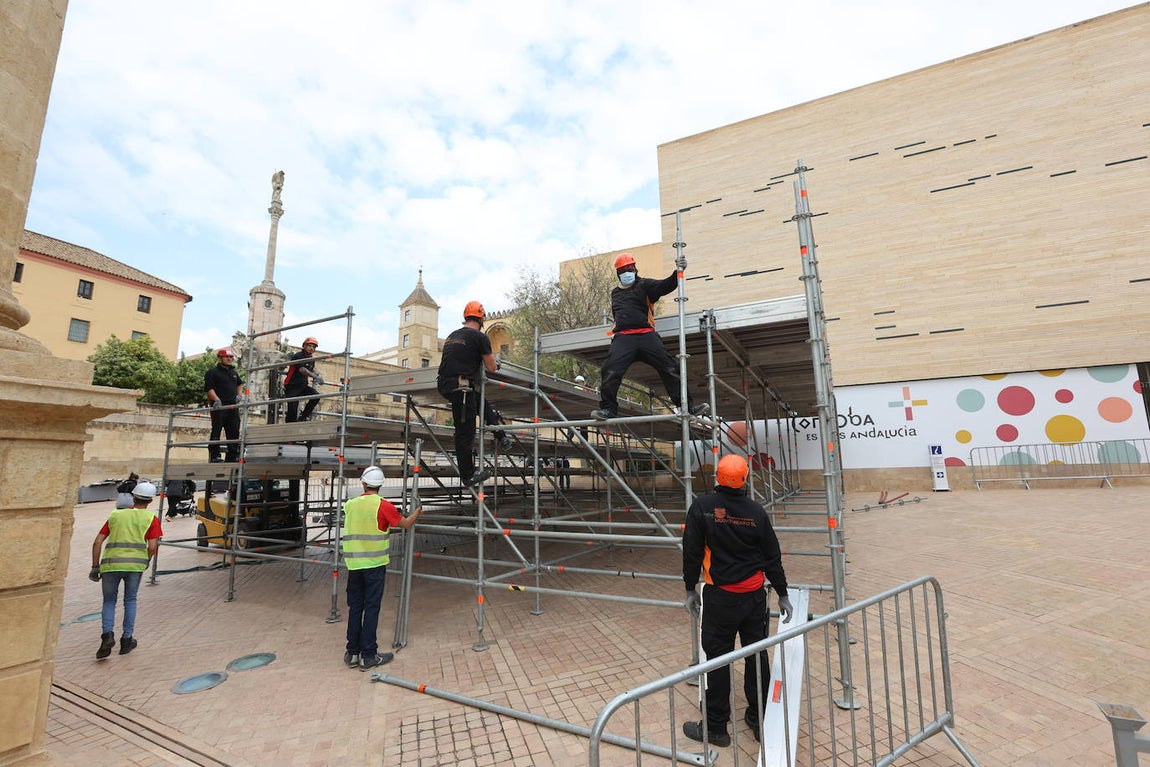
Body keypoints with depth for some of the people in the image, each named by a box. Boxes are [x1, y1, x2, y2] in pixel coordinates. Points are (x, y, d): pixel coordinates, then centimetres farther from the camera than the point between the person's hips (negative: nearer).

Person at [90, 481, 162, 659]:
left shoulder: (115, 515, 17)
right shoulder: (151, 518, 7)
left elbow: (97, 542, 12)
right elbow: (152, 546, -2)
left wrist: (95, 567, 17)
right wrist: (145, 563, 16)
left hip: (110, 564, 2)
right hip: (135, 563, -1)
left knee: (109, 601, 19)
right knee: (130, 601, 18)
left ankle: (107, 635, -1)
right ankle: (127, 640, 20)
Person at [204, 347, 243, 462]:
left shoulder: (234, 372, 21)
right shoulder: (212, 372, -1)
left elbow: (239, 384, 38)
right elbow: (209, 388, -12)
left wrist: (238, 395, 23)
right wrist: (216, 400, -25)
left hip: (232, 406, 7)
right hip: (219, 406, -7)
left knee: (234, 431, 6)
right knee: (216, 431, -5)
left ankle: (233, 456, 12)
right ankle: (214, 455, -3)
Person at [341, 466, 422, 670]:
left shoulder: (350, 505, 4)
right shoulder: (383, 505, -11)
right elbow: (406, 524, -3)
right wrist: (418, 511, 17)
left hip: (353, 563, 5)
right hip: (375, 564, -4)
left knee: (354, 607, 13)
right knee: (371, 608, 2)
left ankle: (352, 653, 21)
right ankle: (368, 656, 8)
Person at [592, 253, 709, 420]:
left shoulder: (644, 285, 13)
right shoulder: (615, 293, 25)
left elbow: (665, 286, -4)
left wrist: (678, 271, -18)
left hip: (646, 335, -2)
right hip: (623, 337, 2)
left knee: (670, 369, -7)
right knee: (610, 371, -16)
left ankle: (688, 406, -1)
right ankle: (608, 408, -5)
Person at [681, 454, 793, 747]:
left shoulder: (702, 507, -12)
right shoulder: (756, 511, -3)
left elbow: (692, 552, -9)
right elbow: (772, 556, 4)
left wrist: (690, 589, 3)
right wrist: (782, 594, 15)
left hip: (720, 597, -4)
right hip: (755, 595, 4)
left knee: (717, 659, 6)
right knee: (757, 656, 17)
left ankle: (715, 727, 19)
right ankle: (759, 720, 32)